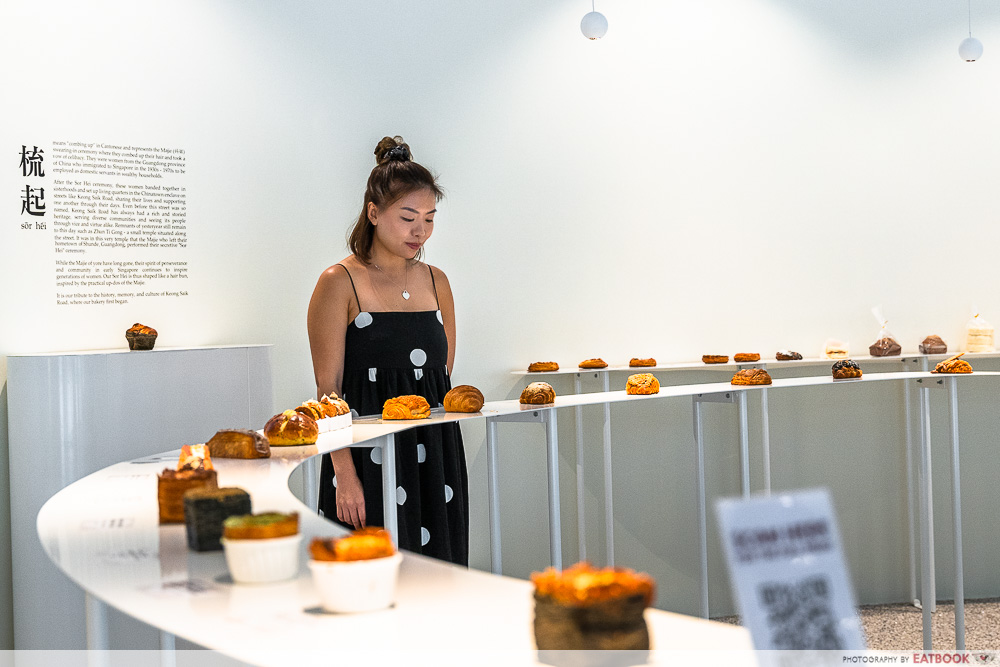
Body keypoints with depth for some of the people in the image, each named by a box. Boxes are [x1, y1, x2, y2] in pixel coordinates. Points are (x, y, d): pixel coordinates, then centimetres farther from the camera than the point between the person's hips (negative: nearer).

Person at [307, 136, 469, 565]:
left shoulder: (436, 281, 12)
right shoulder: (339, 284, -5)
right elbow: (329, 389, -8)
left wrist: (446, 456, 12)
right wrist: (344, 474, -15)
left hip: (436, 460, 5)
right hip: (368, 459, -5)